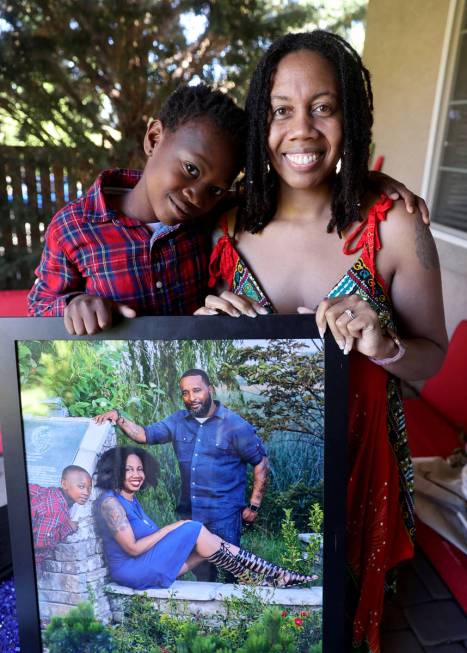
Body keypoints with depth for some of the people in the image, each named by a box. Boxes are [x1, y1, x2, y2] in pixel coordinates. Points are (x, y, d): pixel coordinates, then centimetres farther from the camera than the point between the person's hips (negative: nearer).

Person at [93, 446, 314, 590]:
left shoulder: (131, 499, 12)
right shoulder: (110, 502, -17)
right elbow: (133, 548, -21)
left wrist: (172, 531, -3)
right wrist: (171, 527, -15)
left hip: (146, 563, 8)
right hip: (132, 570, -8)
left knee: (209, 541, -8)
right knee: (195, 530, -19)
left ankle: (276, 576, -7)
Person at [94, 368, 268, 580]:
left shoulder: (235, 425, -11)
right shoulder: (178, 421, 5)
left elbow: (260, 463, -6)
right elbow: (145, 435, 4)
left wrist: (253, 506, -7)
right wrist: (118, 418, -11)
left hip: (224, 514, -5)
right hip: (189, 511, 5)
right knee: (201, 571, 17)